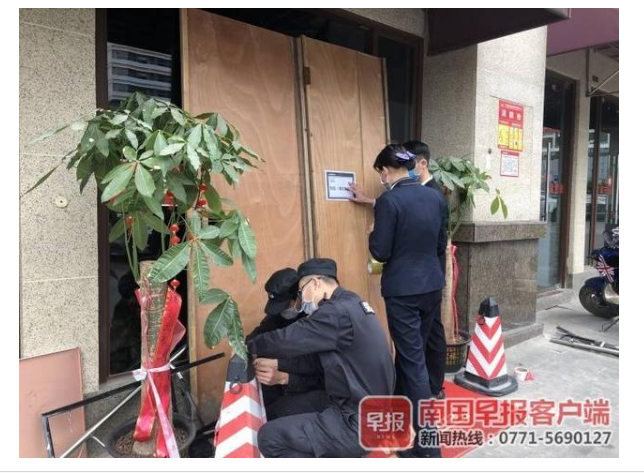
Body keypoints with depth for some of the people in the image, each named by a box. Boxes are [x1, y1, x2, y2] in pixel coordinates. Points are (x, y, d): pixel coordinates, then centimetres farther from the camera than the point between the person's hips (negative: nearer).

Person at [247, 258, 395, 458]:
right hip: (369, 409, 10)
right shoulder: (350, 305, 9)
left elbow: (288, 339, -18)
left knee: (269, 436, -9)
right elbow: (316, 360, 11)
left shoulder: (339, 312, -23)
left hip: (360, 424, -10)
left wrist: (249, 346, 1)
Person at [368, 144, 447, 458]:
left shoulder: (389, 201, -16)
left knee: (412, 359, -1)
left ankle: (427, 444, 4)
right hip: (432, 284, 7)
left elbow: (380, 253, -14)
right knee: (410, 351, 22)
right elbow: (441, 244, 11)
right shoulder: (435, 197, 4)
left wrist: (374, 232, 5)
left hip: (402, 289, -7)